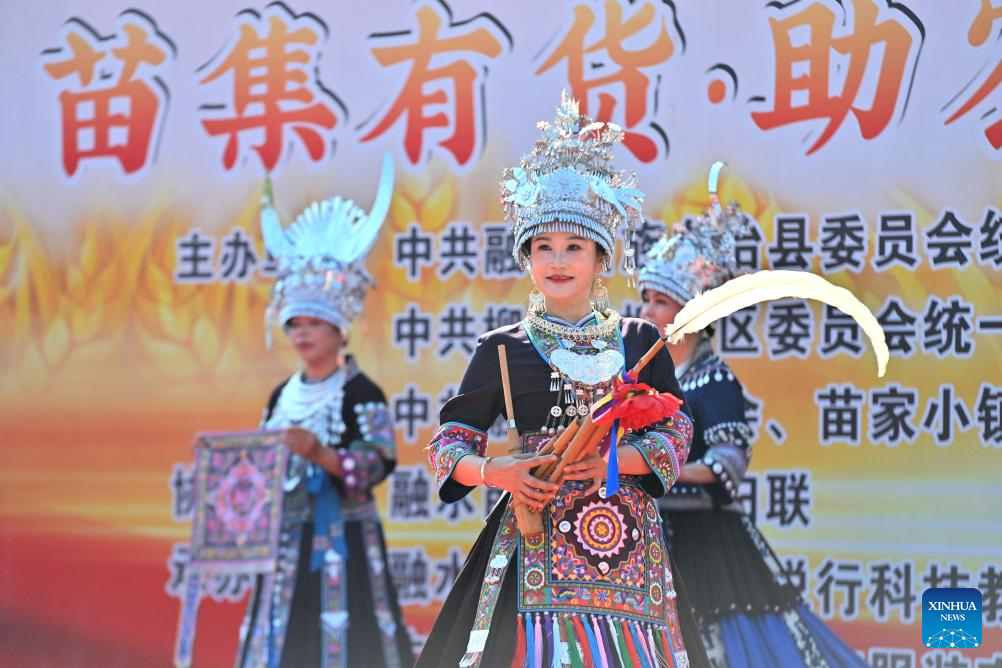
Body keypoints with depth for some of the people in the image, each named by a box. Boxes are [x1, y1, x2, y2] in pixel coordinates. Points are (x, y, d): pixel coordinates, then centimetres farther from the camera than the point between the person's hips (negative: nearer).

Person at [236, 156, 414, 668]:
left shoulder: (361, 394, -6)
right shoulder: (282, 396, 14)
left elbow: (378, 463, -14)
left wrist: (320, 453, -25)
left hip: (342, 542, -6)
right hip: (287, 542, 6)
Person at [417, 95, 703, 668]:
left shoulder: (640, 341, 11)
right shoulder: (503, 351, 7)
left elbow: (676, 436, 6)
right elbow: (449, 444, 6)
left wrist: (612, 460, -10)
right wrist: (493, 471, -14)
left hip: (627, 544, 2)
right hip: (537, 538, -2)